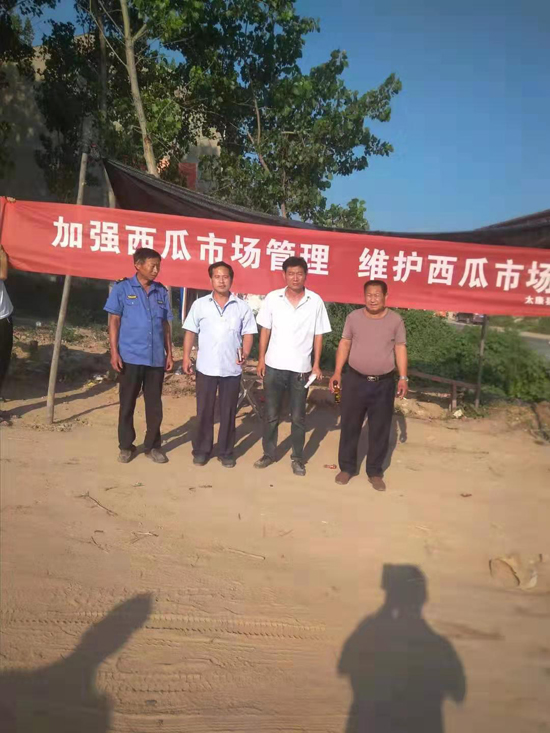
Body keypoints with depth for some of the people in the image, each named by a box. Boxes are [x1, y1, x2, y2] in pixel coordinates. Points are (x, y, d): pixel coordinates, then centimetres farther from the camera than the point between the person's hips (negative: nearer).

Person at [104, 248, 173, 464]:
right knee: (127, 404, 7)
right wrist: (114, 351, -8)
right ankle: (126, 446, 21)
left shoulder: (162, 291, 9)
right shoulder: (122, 288, 0)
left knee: (154, 404, 8)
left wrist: (169, 353, 9)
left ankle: (152, 446, 21)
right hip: (130, 357, -3)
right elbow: (114, 321, -1)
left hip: (156, 358, 3)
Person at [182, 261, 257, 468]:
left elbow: (248, 334, 4)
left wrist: (245, 353, -13)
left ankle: (226, 451, 22)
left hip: (232, 368, 0)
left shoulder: (242, 307, 3)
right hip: (206, 367, 0)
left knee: (228, 412, 9)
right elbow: (190, 332, 5)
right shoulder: (200, 304, 3)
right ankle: (201, 450, 22)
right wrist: (186, 356, -3)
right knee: (204, 411, 8)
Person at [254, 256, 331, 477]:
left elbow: (318, 335, 1)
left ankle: (297, 458, 23)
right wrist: (261, 359, 0)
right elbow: (265, 330, 4)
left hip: (301, 368, -1)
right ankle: (269, 453, 26)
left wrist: (316, 364, -2)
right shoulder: (272, 298, -1)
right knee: (271, 414, 11)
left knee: (298, 417, 9)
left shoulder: (315, 301, -3)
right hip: (274, 366, 1)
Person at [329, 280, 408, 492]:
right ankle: (347, 467, 23)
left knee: (380, 430, 7)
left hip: (384, 383, 0)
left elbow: (400, 348, 3)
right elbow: (344, 344, 5)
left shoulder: (395, 320, 0)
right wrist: (337, 372, -2)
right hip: (355, 380, 0)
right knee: (349, 426, 8)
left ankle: (375, 471, 22)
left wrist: (403, 377, -4)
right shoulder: (353, 317, 0)